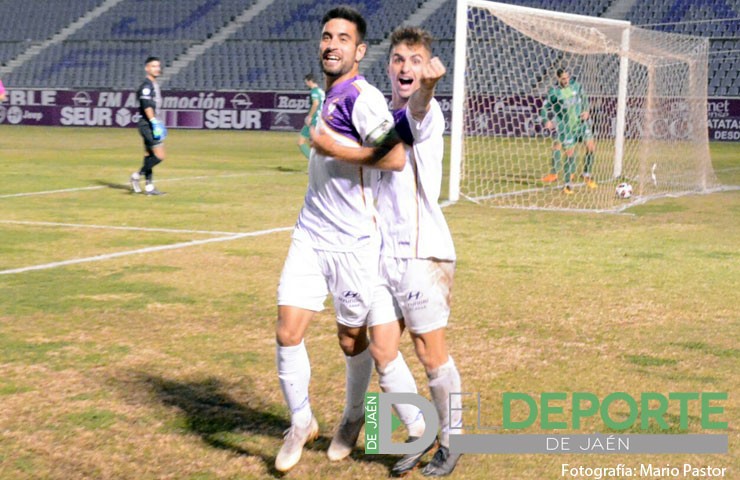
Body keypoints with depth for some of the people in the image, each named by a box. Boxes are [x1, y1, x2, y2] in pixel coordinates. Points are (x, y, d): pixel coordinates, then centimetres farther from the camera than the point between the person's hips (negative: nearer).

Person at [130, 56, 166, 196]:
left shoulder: (154, 85, 18)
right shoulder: (146, 85, -12)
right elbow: (146, 106, -22)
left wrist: (158, 124, 26)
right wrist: (155, 123, -27)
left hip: (150, 123, 10)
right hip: (147, 123, -10)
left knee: (149, 155, 10)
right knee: (159, 155, -13)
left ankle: (149, 186, 13)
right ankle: (138, 175, -4)